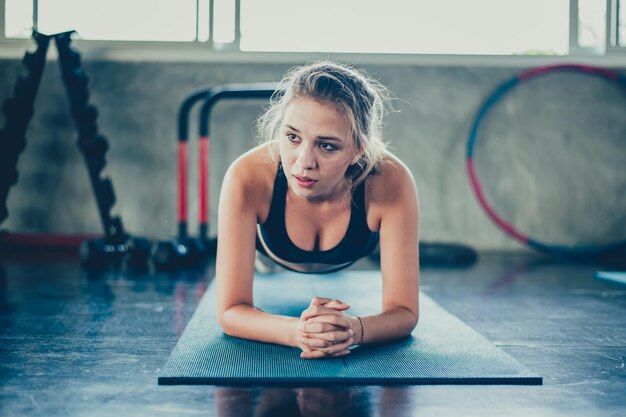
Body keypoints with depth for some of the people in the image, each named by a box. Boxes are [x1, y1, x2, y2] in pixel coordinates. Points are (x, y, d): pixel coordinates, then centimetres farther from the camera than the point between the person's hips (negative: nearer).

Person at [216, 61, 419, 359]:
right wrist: (299, 331, -63)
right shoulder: (249, 179, -45)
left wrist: (353, 330, -61)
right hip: (269, 264, -1)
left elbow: (404, 311, -38)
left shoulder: (390, 182, -44)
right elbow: (230, 311, -42)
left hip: (353, 267, 2)